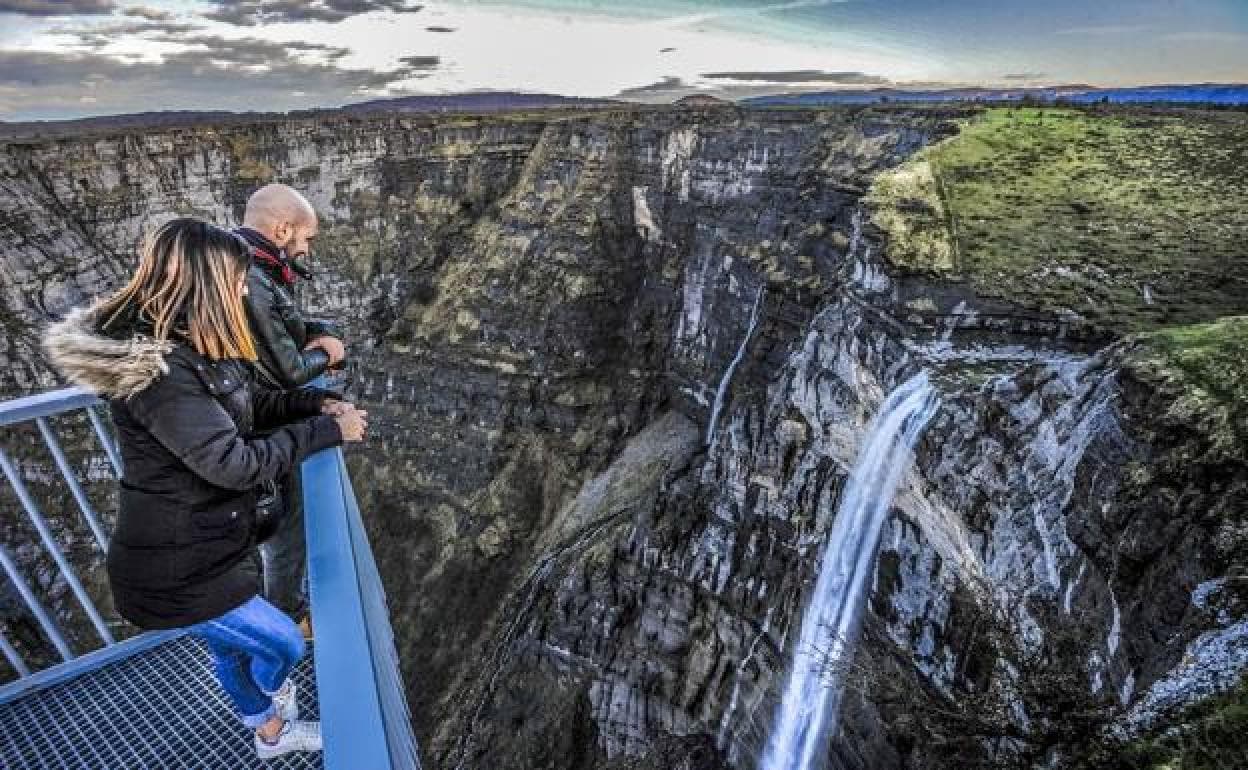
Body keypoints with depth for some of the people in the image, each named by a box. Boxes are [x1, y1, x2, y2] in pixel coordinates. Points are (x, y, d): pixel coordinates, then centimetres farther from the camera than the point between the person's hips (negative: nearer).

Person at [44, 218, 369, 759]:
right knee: (283, 642, 11)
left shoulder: (192, 346, 0)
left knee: (236, 648, 28)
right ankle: (276, 695, 45)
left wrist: (318, 402, -5)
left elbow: (249, 404, 11)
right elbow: (234, 462, -31)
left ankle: (271, 732, 51)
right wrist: (328, 430, -24)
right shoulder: (158, 369, -31)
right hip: (177, 571, -9)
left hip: (209, 545, 9)